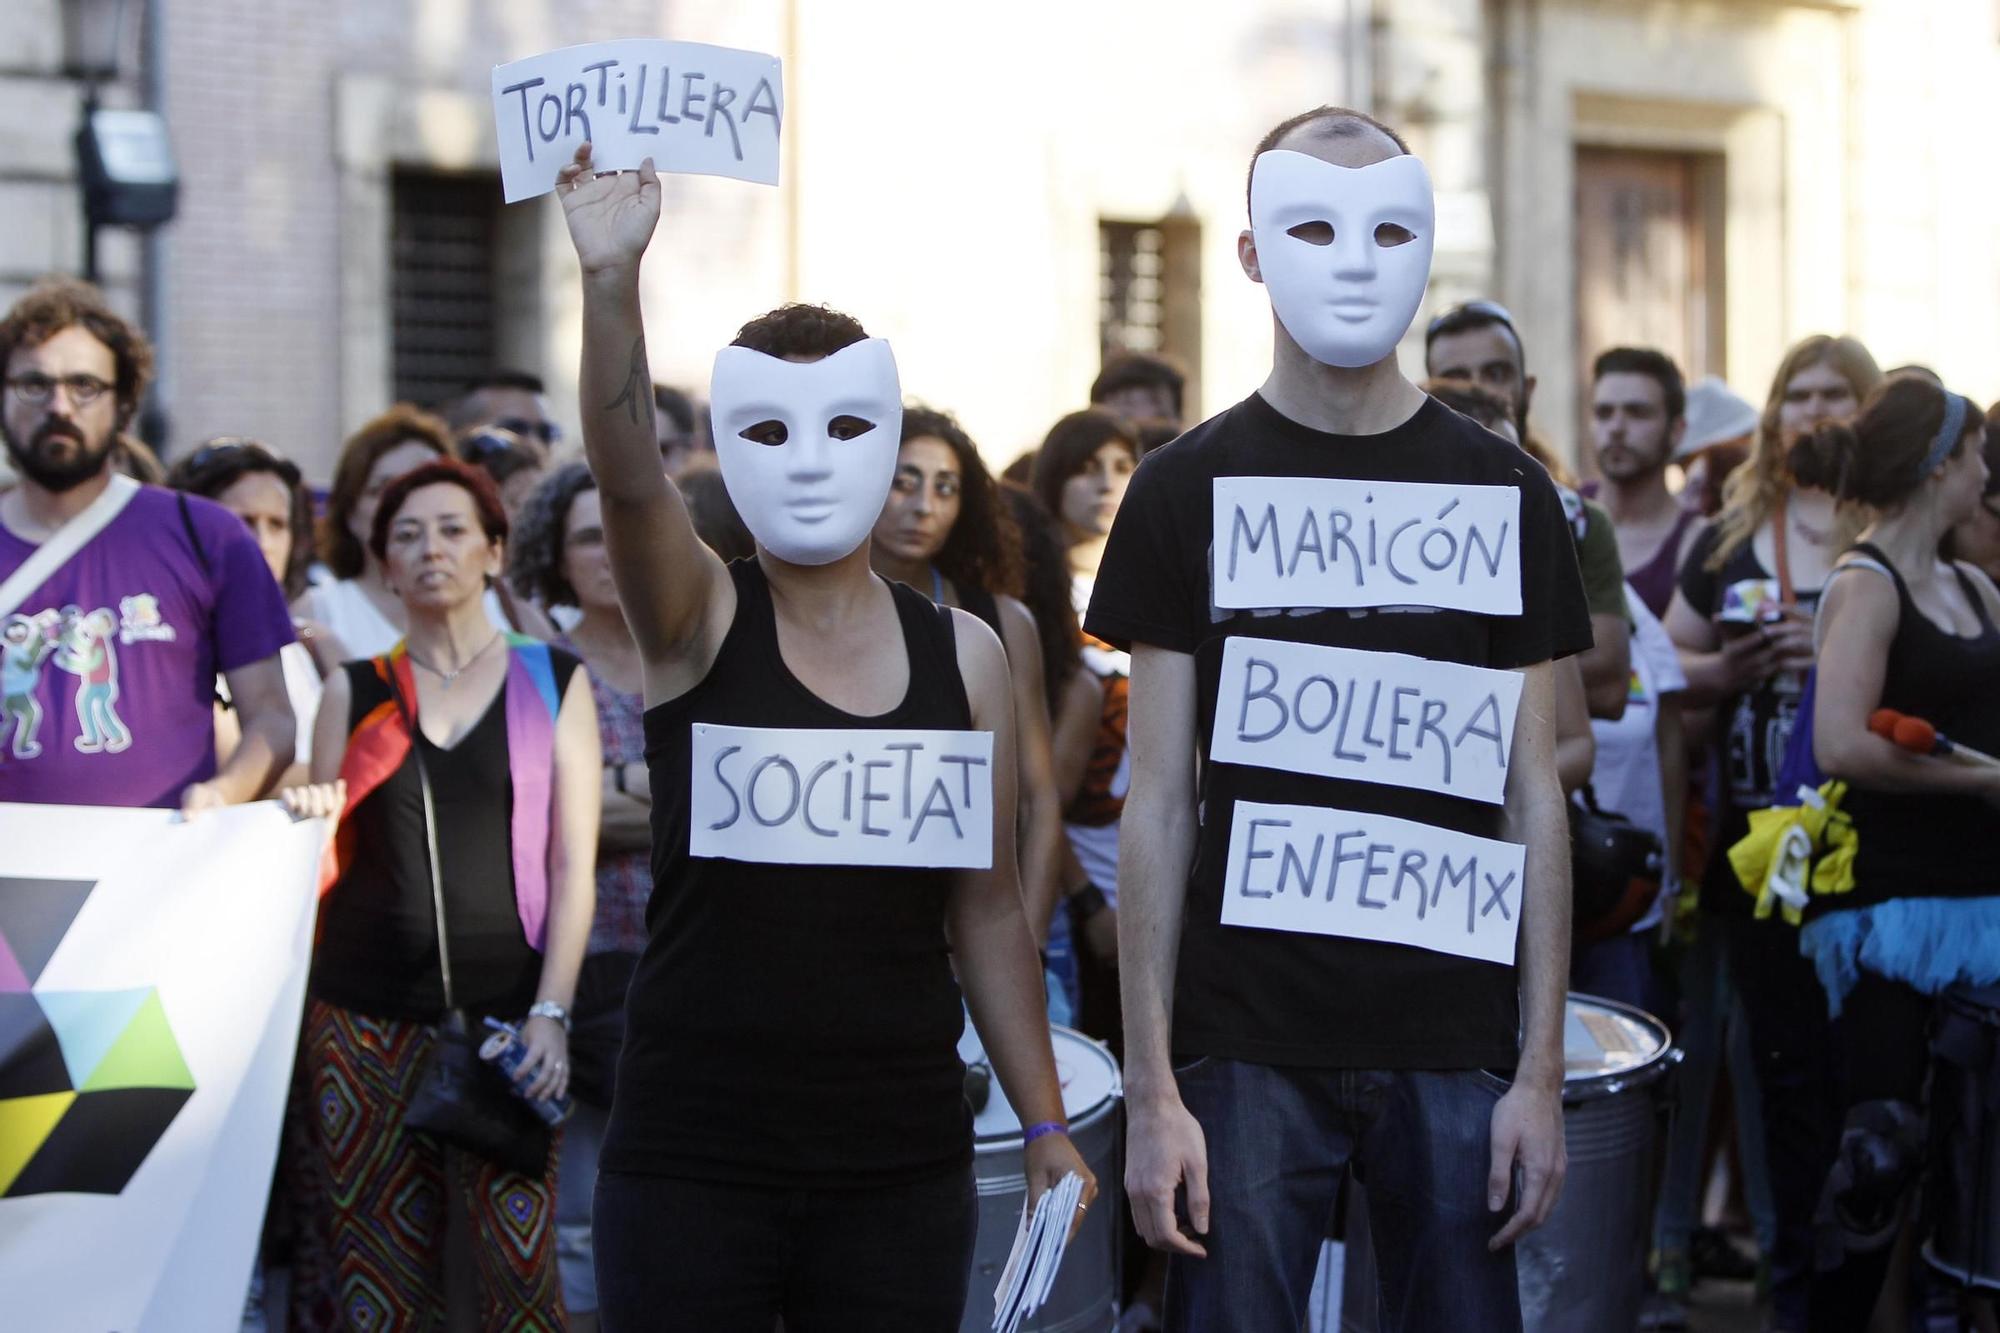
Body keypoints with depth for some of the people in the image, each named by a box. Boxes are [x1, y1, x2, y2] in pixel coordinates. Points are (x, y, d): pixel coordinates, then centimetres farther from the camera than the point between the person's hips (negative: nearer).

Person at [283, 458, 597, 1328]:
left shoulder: (552, 682, 8)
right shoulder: (355, 691, 13)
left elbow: (573, 864, 4)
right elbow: (322, 856, 16)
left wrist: (551, 1012, -7)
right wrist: (308, 817, -7)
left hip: (503, 1016, -2)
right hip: (364, 1017, 2)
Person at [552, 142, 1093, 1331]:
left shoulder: (963, 654, 6)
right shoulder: (695, 620, -2)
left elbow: (987, 909, 11)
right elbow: (627, 473, -22)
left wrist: (1046, 1125, 8)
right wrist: (612, 277, -38)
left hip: (901, 1158, 2)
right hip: (693, 1153, -2)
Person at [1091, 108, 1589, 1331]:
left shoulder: (1504, 493, 7)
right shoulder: (1192, 489, 2)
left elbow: (1534, 800, 7)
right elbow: (1160, 803, 1)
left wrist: (1543, 1073, -1)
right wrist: (1151, 1090, -5)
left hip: (1451, 1048, 1)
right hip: (1250, 1044, -1)